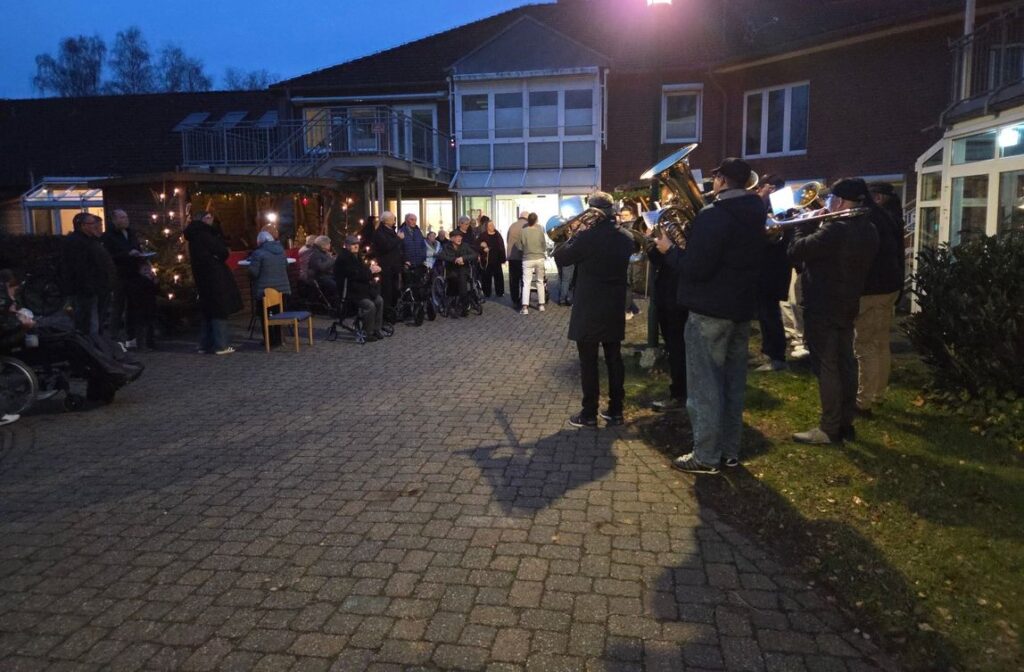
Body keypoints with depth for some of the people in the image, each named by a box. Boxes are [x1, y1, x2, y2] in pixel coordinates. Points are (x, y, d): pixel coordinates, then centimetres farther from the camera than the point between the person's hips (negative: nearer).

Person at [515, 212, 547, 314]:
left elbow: (519, 246, -3)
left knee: (526, 283, 0)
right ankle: (541, 304, 18)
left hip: (528, 259, -1)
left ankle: (525, 307, -9)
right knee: (540, 281, 15)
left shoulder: (523, 231, -9)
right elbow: (544, 246, 0)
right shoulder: (540, 230, -7)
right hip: (539, 258, 1)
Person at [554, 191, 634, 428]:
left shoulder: (587, 237, -18)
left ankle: (589, 414, 8)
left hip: (588, 310, -6)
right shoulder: (626, 238, 2)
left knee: (588, 362, 2)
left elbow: (561, 257, -9)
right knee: (614, 360, 12)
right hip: (615, 309, 6)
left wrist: (574, 236, 2)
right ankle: (616, 410, 19)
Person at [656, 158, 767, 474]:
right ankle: (730, 450, 22)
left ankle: (706, 456, 4)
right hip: (741, 308, 9)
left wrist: (669, 250, -7)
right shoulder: (754, 215, 10)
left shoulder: (713, 216, -18)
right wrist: (686, 245, 17)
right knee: (733, 382, 14)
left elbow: (695, 268, -23)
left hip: (710, 310, -8)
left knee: (705, 384, -2)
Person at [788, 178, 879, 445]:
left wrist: (808, 223, -5)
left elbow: (796, 251, -20)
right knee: (845, 365, 14)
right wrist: (819, 227, 7)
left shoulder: (835, 230, -24)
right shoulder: (868, 230, 8)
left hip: (822, 308, -9)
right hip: (847, 306, 9)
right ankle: (846, 422, 23)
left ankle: (829, 429, 3)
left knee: (826, 368, -3)